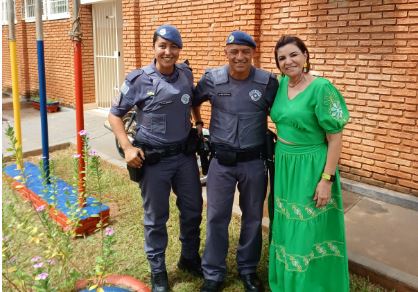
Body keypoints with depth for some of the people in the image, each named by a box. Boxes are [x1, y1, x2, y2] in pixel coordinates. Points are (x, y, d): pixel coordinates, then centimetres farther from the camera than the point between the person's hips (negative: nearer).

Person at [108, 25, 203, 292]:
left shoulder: (186, 74, 0)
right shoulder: (139, 80, -11)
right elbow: (115, 114, -3)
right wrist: (127, 147, -14)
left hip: (185, 154, 4)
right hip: (153, 159, -4)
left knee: (193, 210, 15)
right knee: (156, 217, 9)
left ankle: (190, 258, 40)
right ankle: (158, 270, 30)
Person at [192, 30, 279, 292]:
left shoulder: (268, 82, -7)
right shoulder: (212, 79, -5)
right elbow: (194, 101, 14)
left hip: (254, 162, 0)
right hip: (221, 161, 0)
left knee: (253, 217, 13)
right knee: (216, 218, 8)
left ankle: (248, 269, 34)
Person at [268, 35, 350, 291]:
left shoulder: (321, 88, -17)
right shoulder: (280, 84, 2)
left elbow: (335, 138, -16)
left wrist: (327, 179, -18)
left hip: (310, 168, -7)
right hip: (283, 165, 7)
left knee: (309, 232, 4)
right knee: (287, 226, 19)